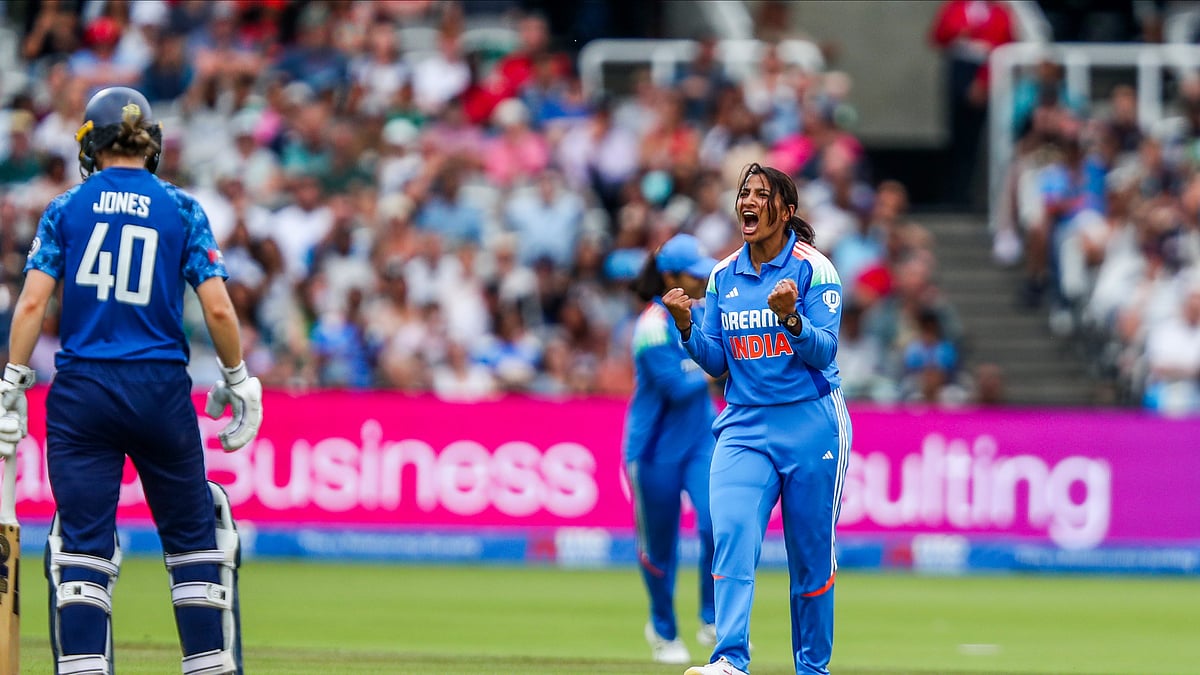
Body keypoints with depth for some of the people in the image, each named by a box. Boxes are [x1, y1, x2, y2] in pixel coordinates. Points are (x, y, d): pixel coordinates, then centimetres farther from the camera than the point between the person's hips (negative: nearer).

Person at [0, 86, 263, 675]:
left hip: (80, 390, 0)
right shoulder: (182, 211, 4)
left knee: (82, 540, 2)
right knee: (191, 533, 11)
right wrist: (236, 383, 11)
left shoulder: (66, 209, 4)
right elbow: (218, 309, -1)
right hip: (161, 389, 0)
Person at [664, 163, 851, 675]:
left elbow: (823, 352, -12)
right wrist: (686, 326, -8)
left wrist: (790, 317, -29)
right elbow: (716, 363, 10)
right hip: (744, 424, 3)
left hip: (809, 427, -3)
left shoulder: (813, 268, -5)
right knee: (731, 532, -19)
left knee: (810, 555, 4)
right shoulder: (724, 276, 9)